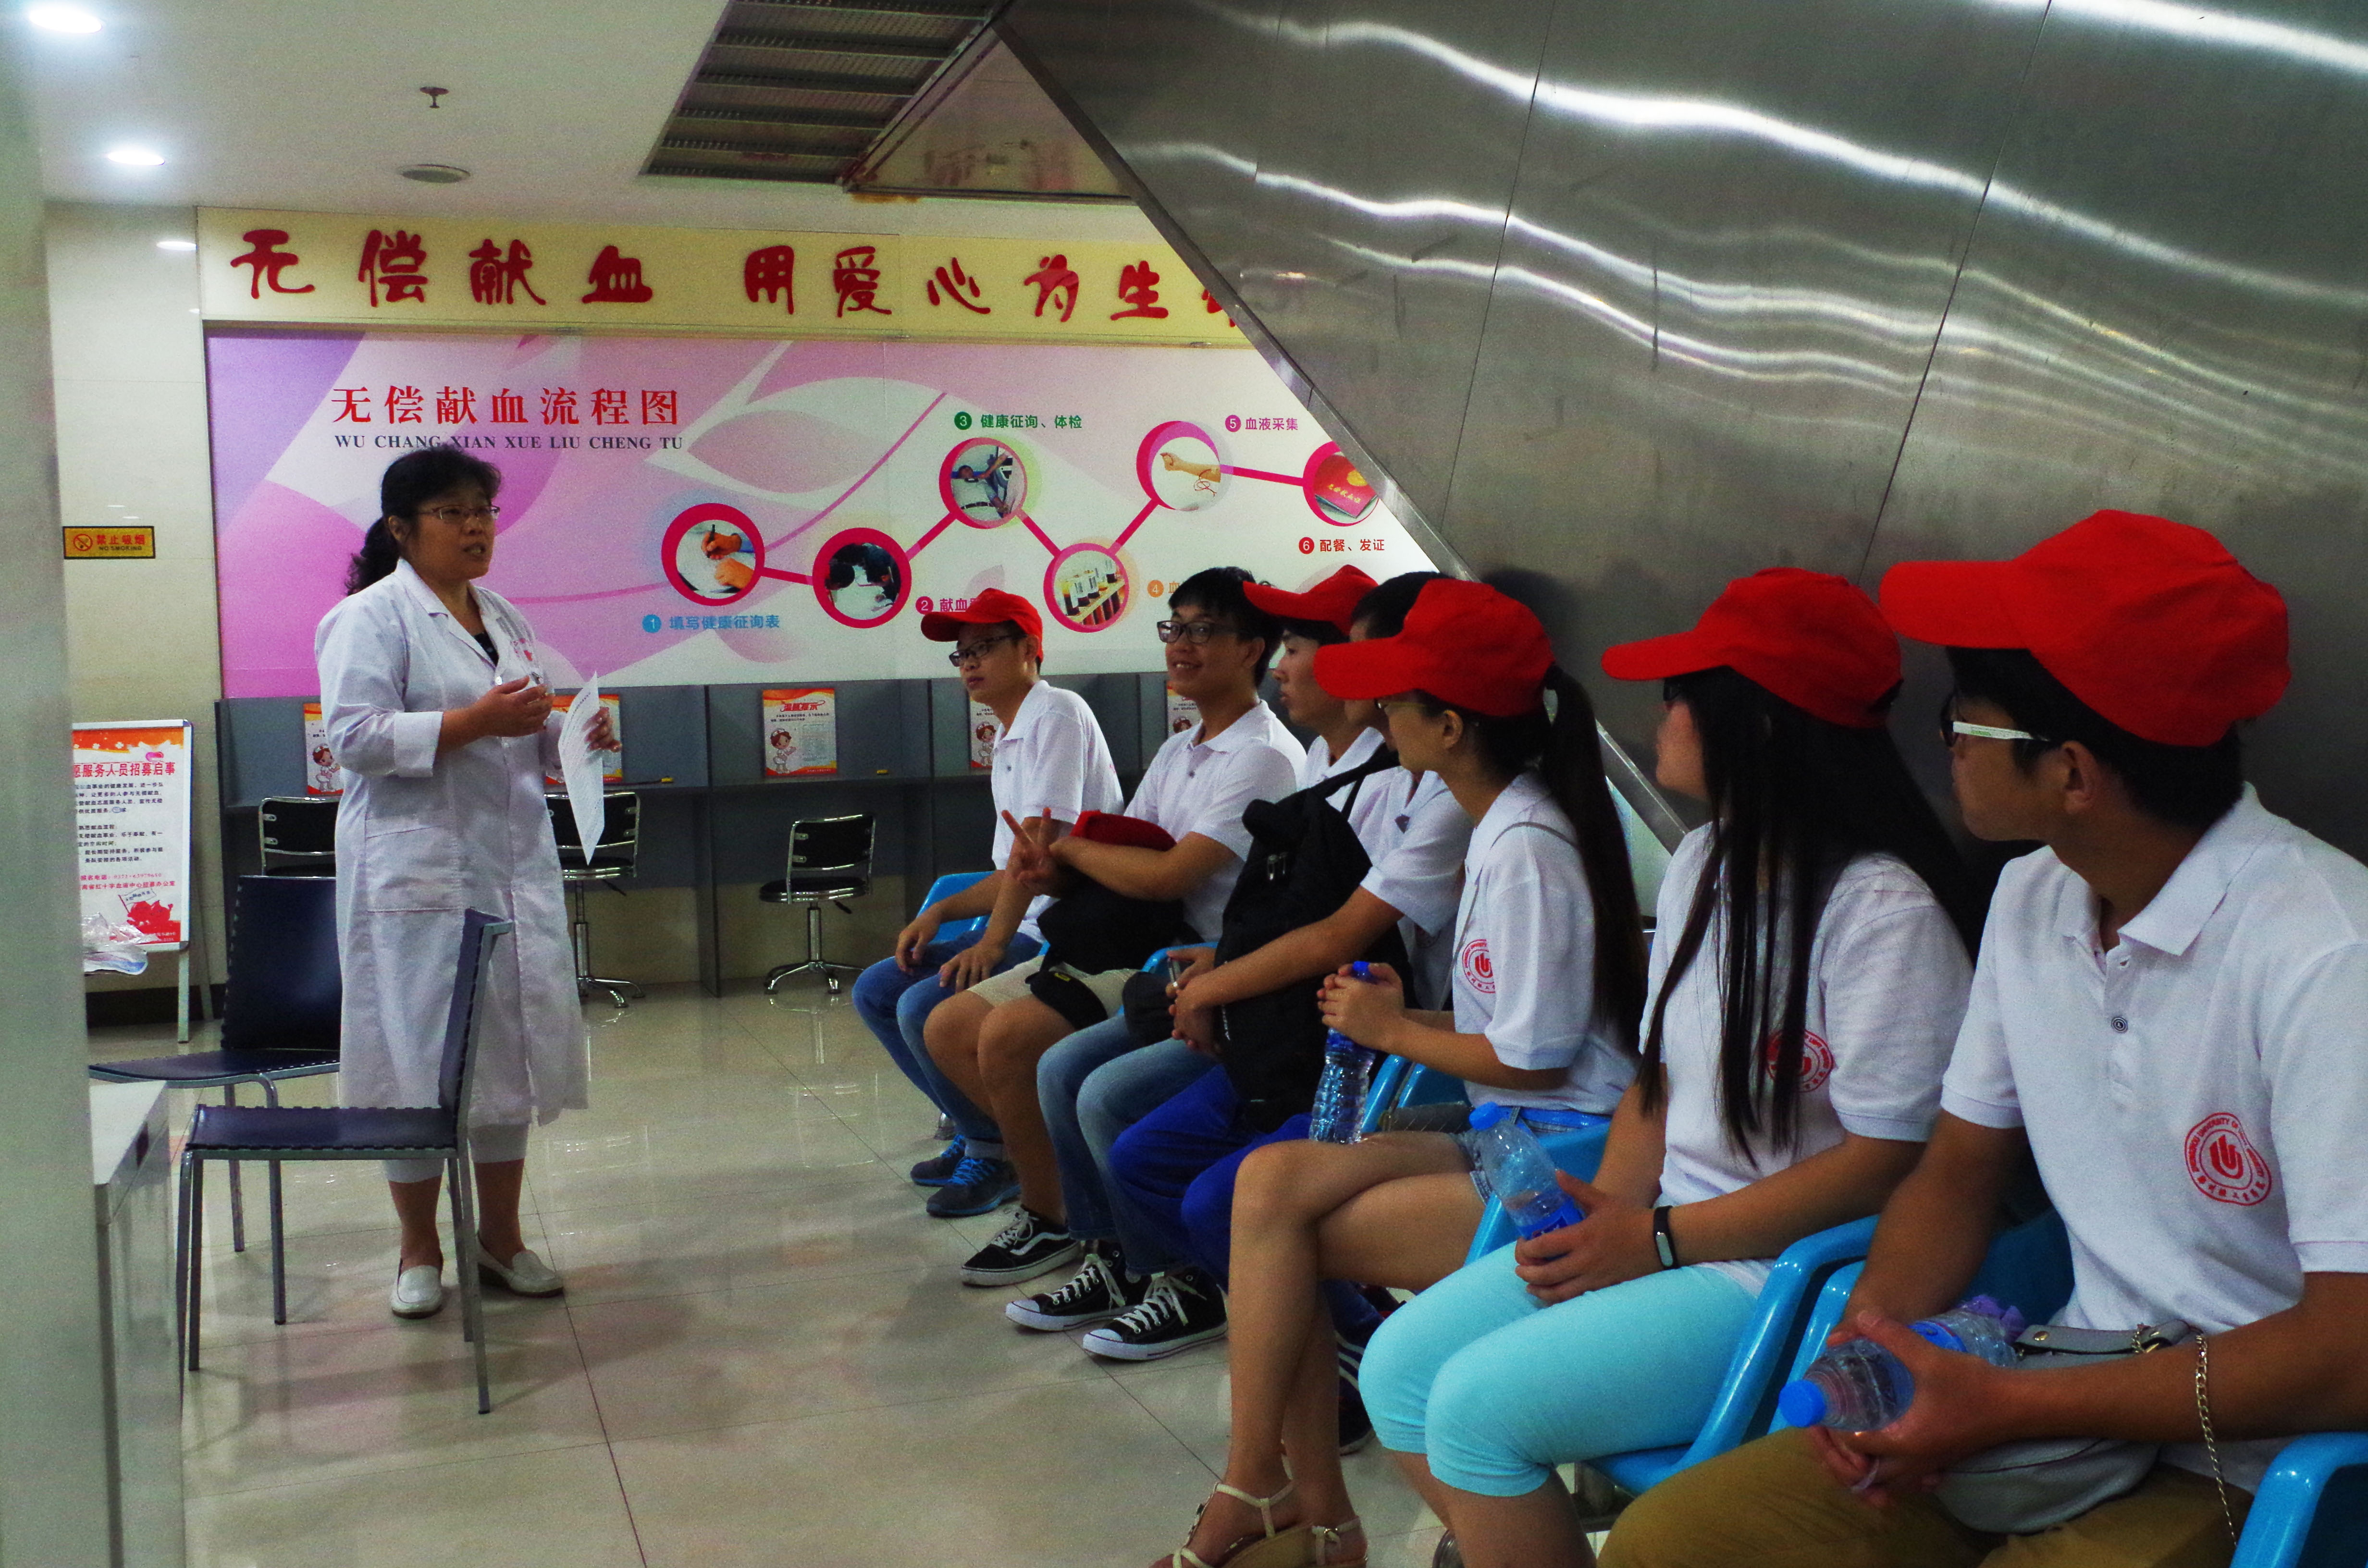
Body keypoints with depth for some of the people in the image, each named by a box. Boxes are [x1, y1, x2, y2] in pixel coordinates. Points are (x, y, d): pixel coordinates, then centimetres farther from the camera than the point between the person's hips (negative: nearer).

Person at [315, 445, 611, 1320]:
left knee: (516, 1041, 9)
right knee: (419, 1052, -1)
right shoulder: (371, 617, -6)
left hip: (515, 863, 7)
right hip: (417, 870, -7)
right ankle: (420, 1251, 14)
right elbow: (355, 736, -17)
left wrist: (571, 739, 4)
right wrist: (478, 721, -22)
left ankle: (500, 1237, 22)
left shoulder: (503, 619, 17)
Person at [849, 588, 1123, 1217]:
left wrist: (994, 941, -25)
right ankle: (976, 1129, 15)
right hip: (1026, 927, 10)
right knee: (876, 991, 8)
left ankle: (997, 1154, -4)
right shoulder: (1010, 742, 20)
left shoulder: (1058, 713, -9)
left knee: (925, 1006, -25)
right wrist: (940, 914, 7)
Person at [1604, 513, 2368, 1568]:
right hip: (2078, 1404, 7)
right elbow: (1957, 1172, 12)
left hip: (2257, 1473, -7)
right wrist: (1874, 1335, -7)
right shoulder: (2032, 901, 3)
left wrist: (2009, 1407, -21)